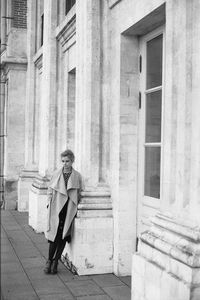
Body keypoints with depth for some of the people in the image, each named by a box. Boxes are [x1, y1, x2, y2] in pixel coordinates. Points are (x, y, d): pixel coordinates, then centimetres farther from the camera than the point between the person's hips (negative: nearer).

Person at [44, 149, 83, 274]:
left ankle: (55, 262, 17)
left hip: (69, 211, 1)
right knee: (55, 237, -4)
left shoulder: (77, 176, 3)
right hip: (56, 210, 0)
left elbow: (79, 194, 9)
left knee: (63, 237, 2)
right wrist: (49, 205, 1)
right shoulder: (56, 174, 4)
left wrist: (75, 207, 2)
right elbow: (50, 191, 10)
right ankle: (49, 261, 14)